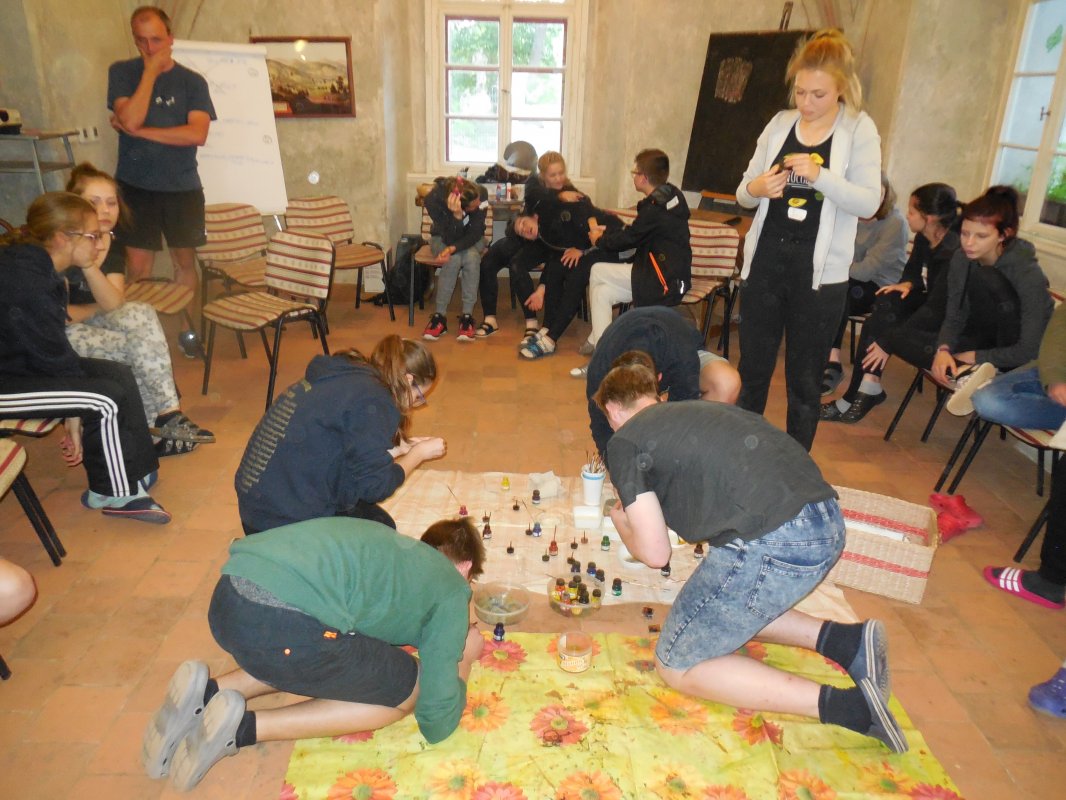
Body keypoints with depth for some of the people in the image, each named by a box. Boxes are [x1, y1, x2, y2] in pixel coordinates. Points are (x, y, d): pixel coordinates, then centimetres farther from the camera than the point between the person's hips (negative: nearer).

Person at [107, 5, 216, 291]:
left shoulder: (193, 81, 2)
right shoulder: (122, 72, 3)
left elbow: (197, 134, -13)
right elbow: (129, 120, -15)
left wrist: (138, 130, -13)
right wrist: (150, 72, -11)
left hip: (183, 188, 0)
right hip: (134, 186, 0)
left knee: (185, 262, 7)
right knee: (138, 267, -2)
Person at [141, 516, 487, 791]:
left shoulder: (392, 546, 30)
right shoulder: (450, 587, 12)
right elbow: (437, 724, 13)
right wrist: (465, 658, 31)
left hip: (227, 598, 8)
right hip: (283, 620, -8)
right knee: (411, 690, 16)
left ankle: (206, 694, 16)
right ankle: (245, 727, 5)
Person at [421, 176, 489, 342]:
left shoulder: (481, 193, -29)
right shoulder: (433, 200, -31)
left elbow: (475, 233, -22)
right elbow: (450, 238, -28)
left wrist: (452, 249, -38)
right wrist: (456, 215, -47)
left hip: (470, 240, 1)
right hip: (443, 238, -1)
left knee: (471, 257, -33)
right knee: (454, 259, -34)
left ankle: (467, 316, -27)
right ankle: (440, 316, -23)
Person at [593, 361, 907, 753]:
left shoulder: (624, 441, 4)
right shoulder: (699, 409, 25)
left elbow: (655, 553, 2)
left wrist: (623, 524, 24)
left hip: (771, 545, -8)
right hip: (828, 521, 9)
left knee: (676, 665, 10)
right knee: (723, 610, 30)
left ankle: (847, 705, 0)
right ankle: (843, 639, 13)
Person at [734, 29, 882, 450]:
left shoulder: (859, 130, -2)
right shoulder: (779, 124, 7)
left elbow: (869, 202, -11)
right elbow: (743, 192, 10)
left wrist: (819, 175, -26)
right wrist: (757, 188, -14)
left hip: (820, 271, -3)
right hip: (765, 261, 3)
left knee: (805, 379, 6)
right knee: (752, 368, 9)